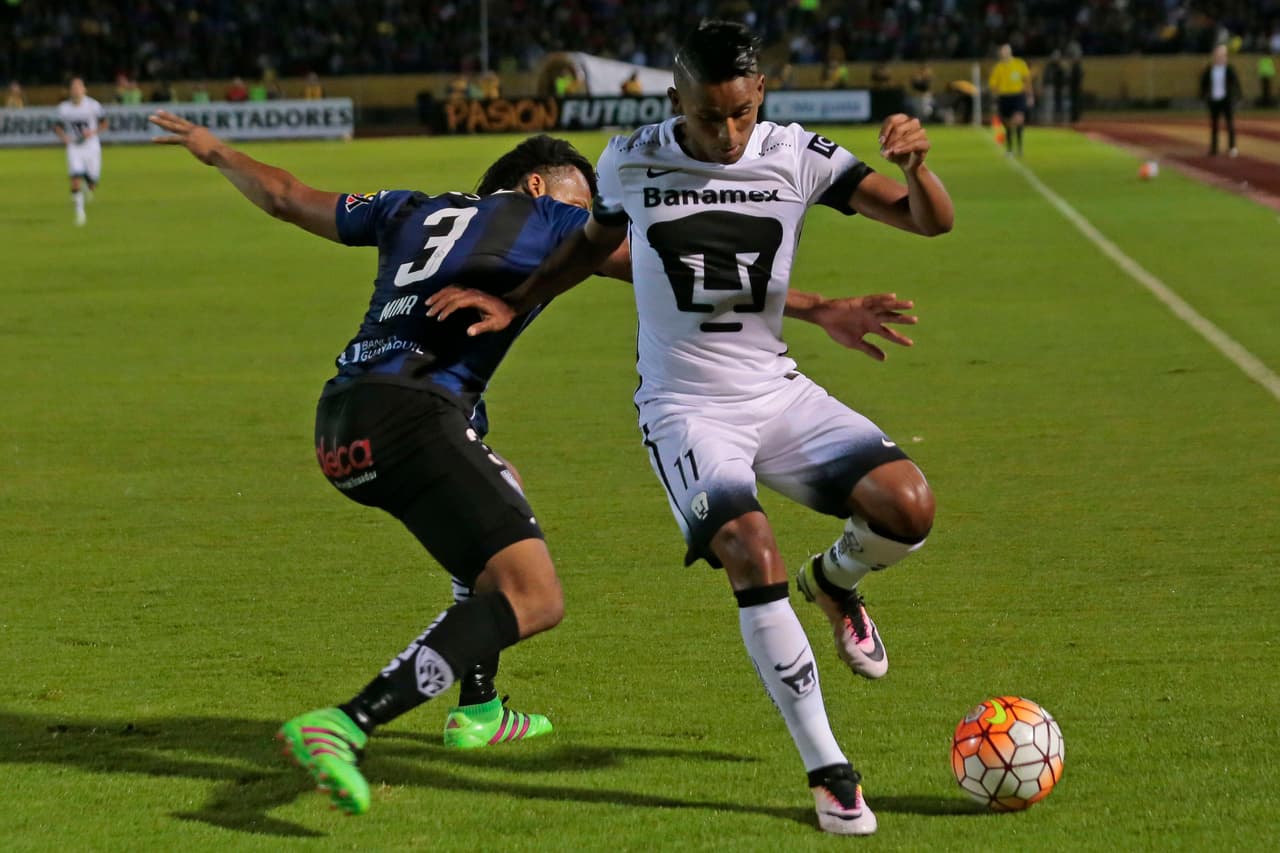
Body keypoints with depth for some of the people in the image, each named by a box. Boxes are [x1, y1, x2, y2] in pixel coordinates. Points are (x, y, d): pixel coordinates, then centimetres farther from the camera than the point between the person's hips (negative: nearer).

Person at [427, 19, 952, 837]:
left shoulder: (797, 157, -8)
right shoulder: (630, 162, -5)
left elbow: (932, 220, -11)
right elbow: (596, 240, 18)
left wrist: (917, 164, -32)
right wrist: (514, 304, 9)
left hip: (780, 393, 2)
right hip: (685, 408, -2)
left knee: (907, 504, -22)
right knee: (754, 556, -27)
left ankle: (835, 580, 17)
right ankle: (828, 772, -15)